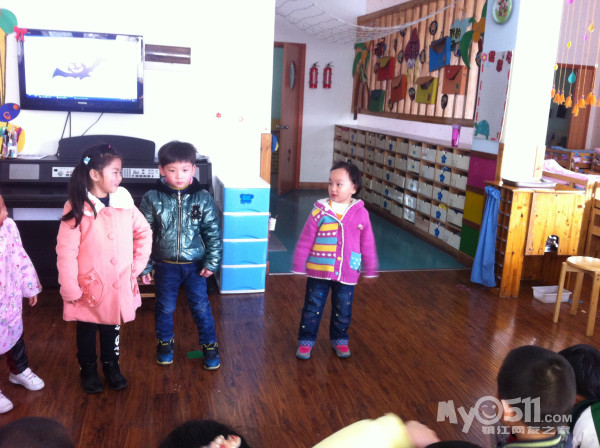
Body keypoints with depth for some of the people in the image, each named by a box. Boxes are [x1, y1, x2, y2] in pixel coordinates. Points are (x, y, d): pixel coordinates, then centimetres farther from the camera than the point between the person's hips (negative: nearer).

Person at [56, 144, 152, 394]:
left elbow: (144, 233, 6)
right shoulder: (77, 208, -16)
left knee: (112, 329, 20)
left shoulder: (124, 202, -5)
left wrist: (138, 265, 1)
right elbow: (66, 252, -14)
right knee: (87, 331, 17)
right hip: (89, 287, -3)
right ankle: (88, 370, 38)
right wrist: (70, 290, -14)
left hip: (119, 285, 3)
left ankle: (111, 365, 41)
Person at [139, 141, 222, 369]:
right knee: (165, 307, 16)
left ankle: (209, 346, 26)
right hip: (165, 265, 1)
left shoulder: (203, 198, -8)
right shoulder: (152, 199, -8)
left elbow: (213, 232, -4)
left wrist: (212, 262, -8)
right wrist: (144, 267, -2)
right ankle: (165, 343, 39)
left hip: (195, 265, -1)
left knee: (201, 307, 8)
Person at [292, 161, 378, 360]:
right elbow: (305, 240, -4)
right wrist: (298, 266, -1)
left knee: (343, 309, 16)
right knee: (312, 307, 10)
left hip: (347, 273, 1)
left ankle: (339, 339, 36)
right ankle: (306, 340, 26)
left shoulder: (361, 213, -6)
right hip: (318, 270, -1)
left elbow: (367, 244, 3)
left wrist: (370, 270, 8)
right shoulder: (320, 211, -10)